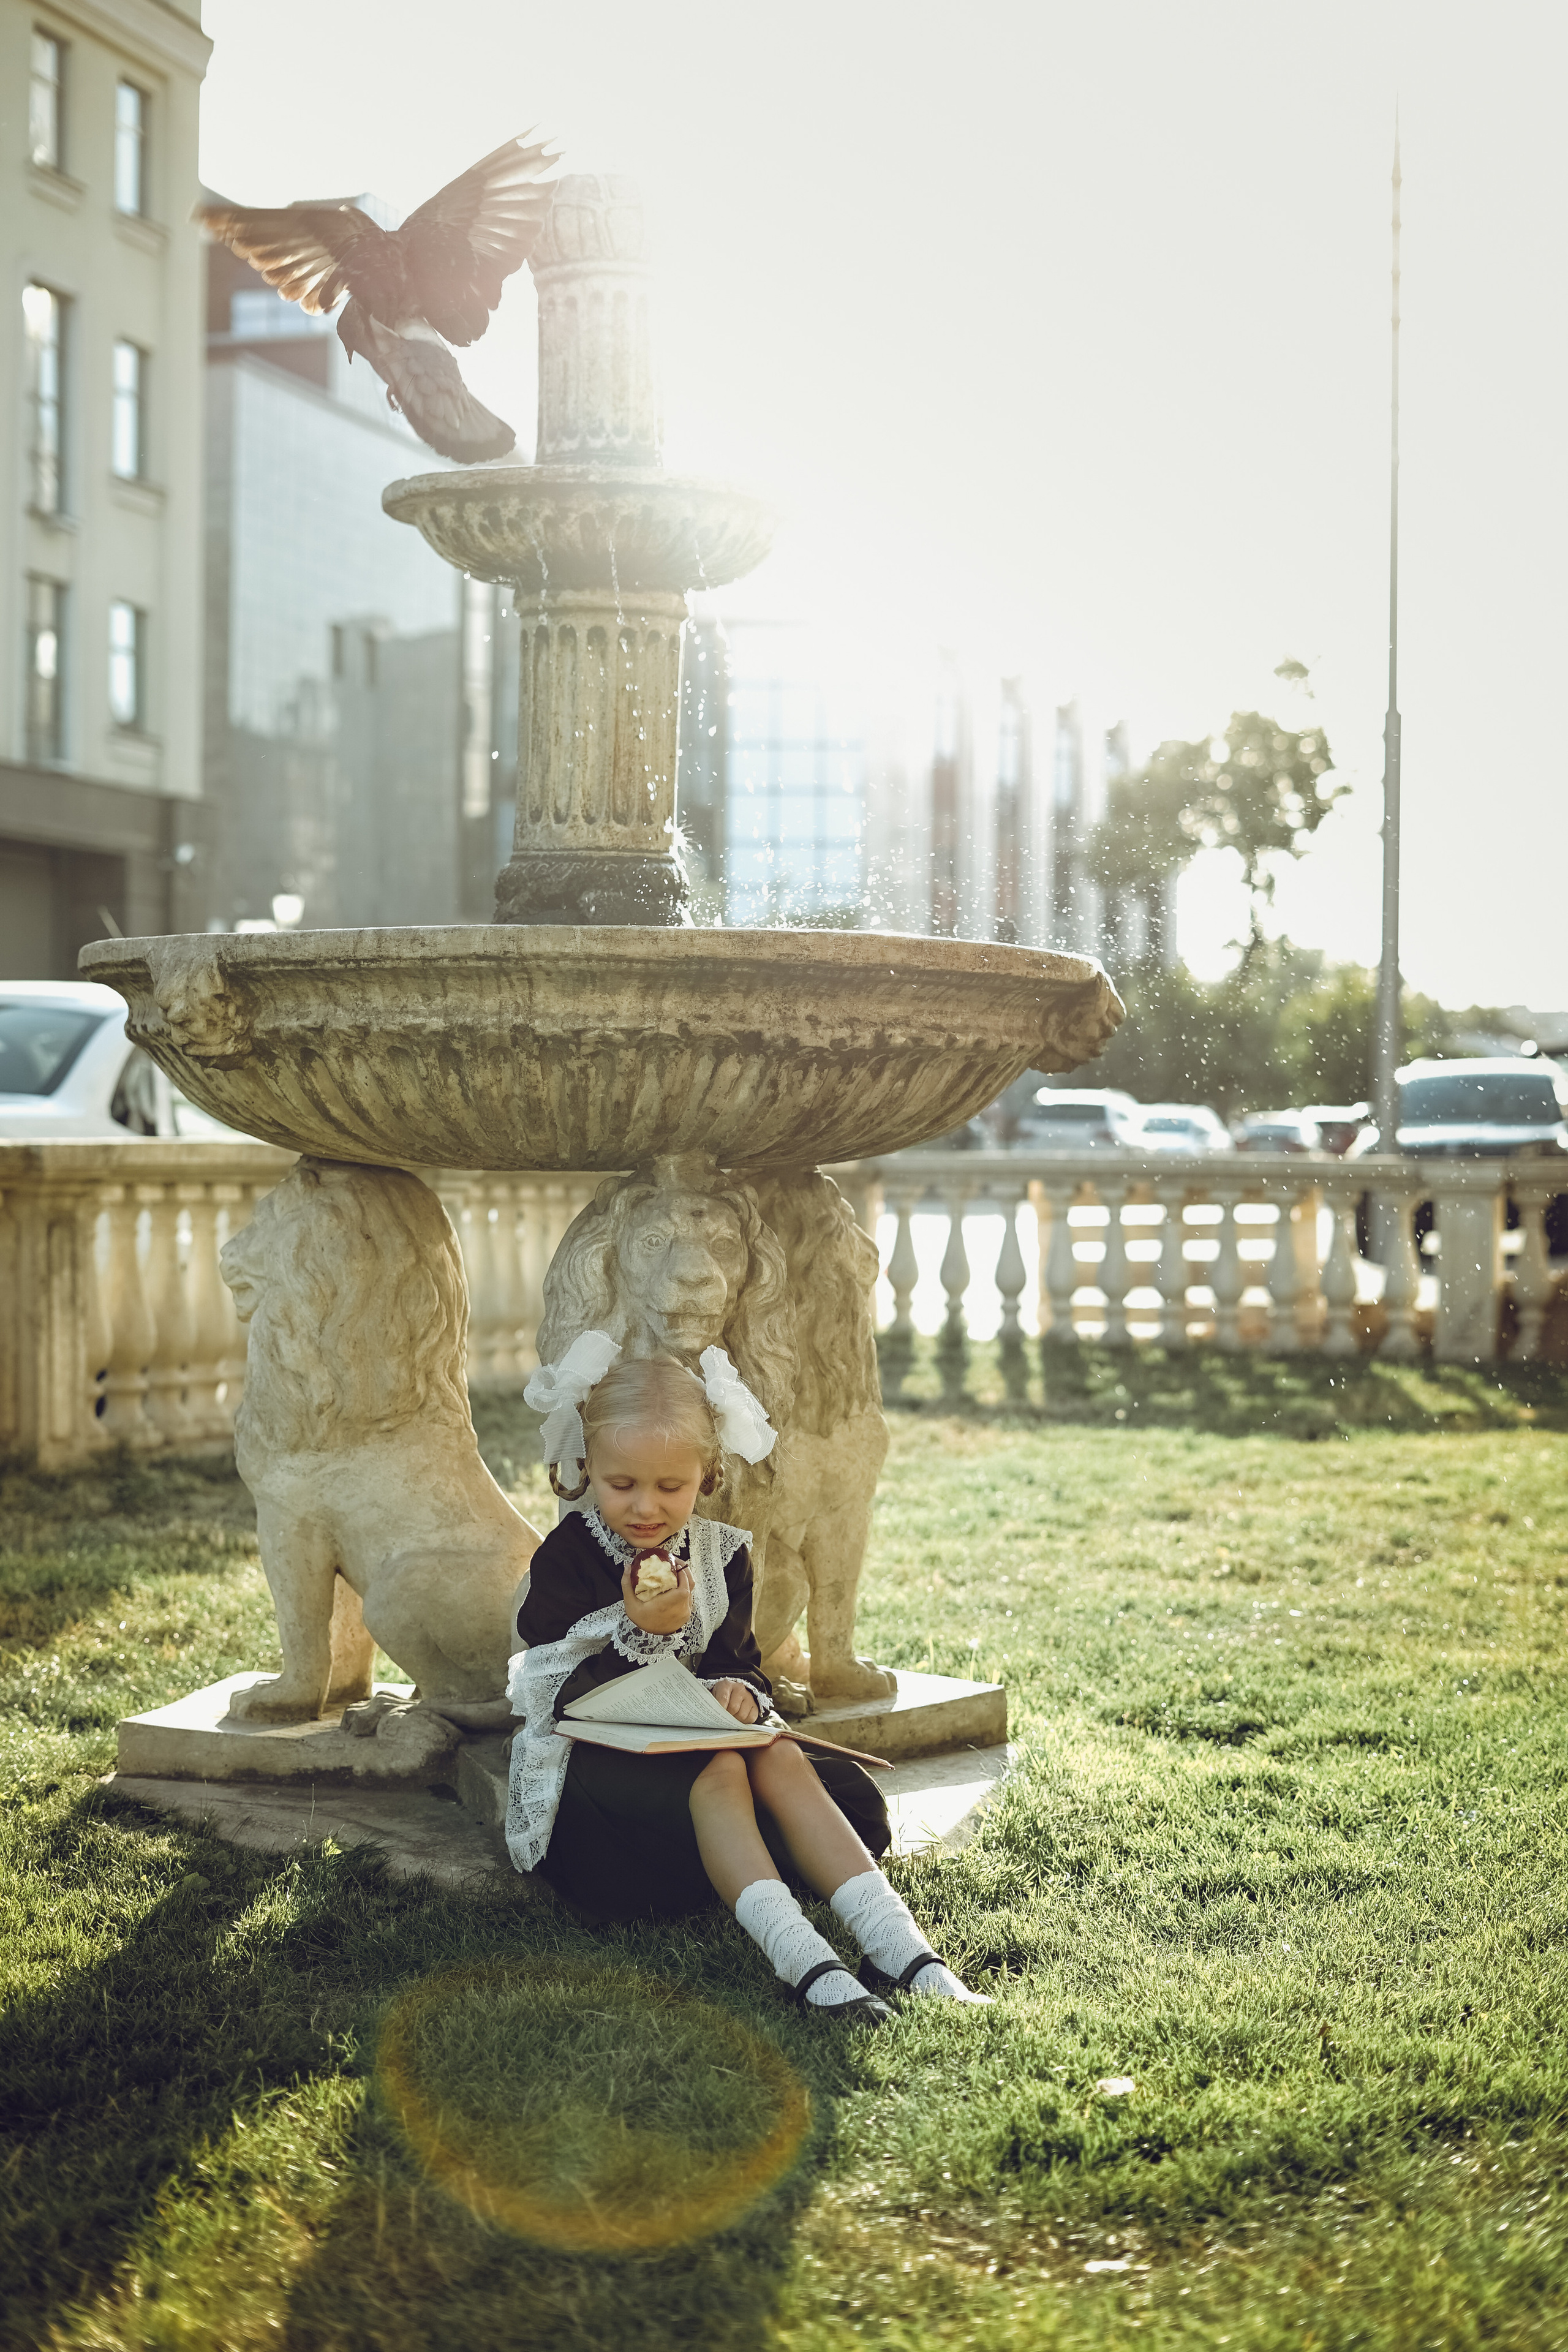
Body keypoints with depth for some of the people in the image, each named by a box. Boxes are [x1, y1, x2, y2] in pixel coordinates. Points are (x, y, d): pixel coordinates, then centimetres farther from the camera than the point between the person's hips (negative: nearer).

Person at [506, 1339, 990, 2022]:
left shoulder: (720, 1554, 8)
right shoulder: (566, 1558, -9)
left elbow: (740, 1661, 9)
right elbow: (567, 1698, -14)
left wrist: (738, 1691, -17)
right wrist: (643, 1633, -29)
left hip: (692, 1736, 5)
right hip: (595, 1761, -5)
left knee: (781, 1760, -26)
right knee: (717, 1770, -34)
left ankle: (894, 1943, -38)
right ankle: (799, 1959, -53)